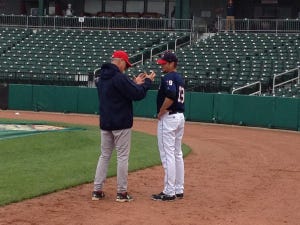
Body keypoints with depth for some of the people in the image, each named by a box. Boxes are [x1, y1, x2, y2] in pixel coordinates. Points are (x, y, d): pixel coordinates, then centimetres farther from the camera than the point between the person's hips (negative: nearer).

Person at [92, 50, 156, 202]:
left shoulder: (100, 77, 9)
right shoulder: (119, 77, -17)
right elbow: (138, 94, -17)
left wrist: (135, 83, 16)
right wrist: (148, 81, -2)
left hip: (105, 124, 7)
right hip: (121, 124, -7)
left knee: (104, 155, 13)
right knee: (122, 157, 0)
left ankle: (97, 191, 9)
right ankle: (121, 193, 4)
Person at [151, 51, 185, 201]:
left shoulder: (168, 77, -14)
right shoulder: (179, 78, 16)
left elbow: (170, 96, -30)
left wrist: (160, 112, -18)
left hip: (168, 117, -10)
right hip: (180, 116, 10)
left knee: (167, 155, -7)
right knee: (177, 154, 14)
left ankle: (169, 192, -6)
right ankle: (179, 190, 18)